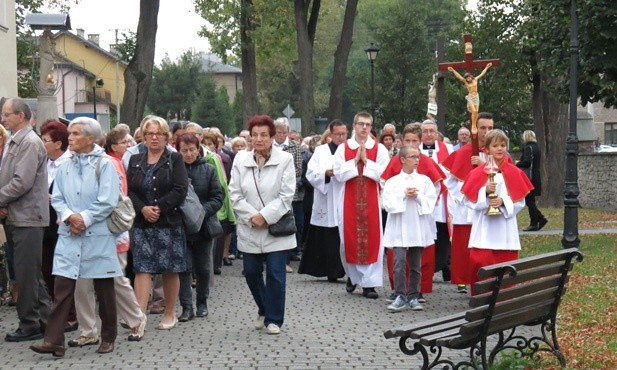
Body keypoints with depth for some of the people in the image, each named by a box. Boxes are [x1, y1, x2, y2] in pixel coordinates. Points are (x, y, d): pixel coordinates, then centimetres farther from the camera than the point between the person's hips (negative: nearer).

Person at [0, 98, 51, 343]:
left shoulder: (31, 143, -13)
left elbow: (21, 182, -21)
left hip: (27, 217, -9)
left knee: (27, 274, -3)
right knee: (31, 274, 14)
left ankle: (30, 326, 4)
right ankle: (44, 320, 21)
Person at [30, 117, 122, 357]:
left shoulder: (104, 165, -4)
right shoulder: (65, 167, 11)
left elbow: (108, 201, -11)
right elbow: (57, 199, 8)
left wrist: (84, 219, -14)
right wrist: (69, 217, -11)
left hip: (98, 236, -4)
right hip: (69, 236, 4)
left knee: (104, 289, 7)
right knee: (62, 287, -5)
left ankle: (108, 338, 20)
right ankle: (54, 340, -6)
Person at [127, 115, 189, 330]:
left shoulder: (175, 160, 1)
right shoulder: (135, 161, 12)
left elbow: (180, 190, -9)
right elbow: (129, 191, 4)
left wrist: (158, 207, -16)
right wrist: (142, 208, -13)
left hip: (169, 223, -2)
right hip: (142, 224, 2)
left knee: (170, 270, 5)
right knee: (142, 268, -5)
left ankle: (170, 314, 18)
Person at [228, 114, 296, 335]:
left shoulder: (285, 160, -6)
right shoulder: (241, 160, 2)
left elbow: (286, 196, -9)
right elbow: (235, 195, 0)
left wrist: (265, 216, -16)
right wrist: (252, 216, -12)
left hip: (277, 229, -3)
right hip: (249, 230, 3)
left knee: (275, 275, -3)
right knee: (251, 273, 11)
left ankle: (274, 319, 12)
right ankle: (264, 311, 35)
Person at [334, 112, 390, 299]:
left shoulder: (380, 149, 3)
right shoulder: (343, 148, 5)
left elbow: (384, 175, -7)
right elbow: (339, 174, -4)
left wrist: (366, 161, -11)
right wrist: (355, 160, -10)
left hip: (371, 200, -1)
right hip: (349, 200, 1)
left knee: (372, 239, -5)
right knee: (349, 238, 4)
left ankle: (369, 283, -2)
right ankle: (352, 276, 25)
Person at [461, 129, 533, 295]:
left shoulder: (514, 173, 6)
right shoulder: (478, 173, 4)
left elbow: (520, 201, 3)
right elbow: (469, 201, -1)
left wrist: (503, 201, -14)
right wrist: (485, 191, -16)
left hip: (505, 230, 1)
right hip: (484, 230, -1)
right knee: (480, 263, -10)